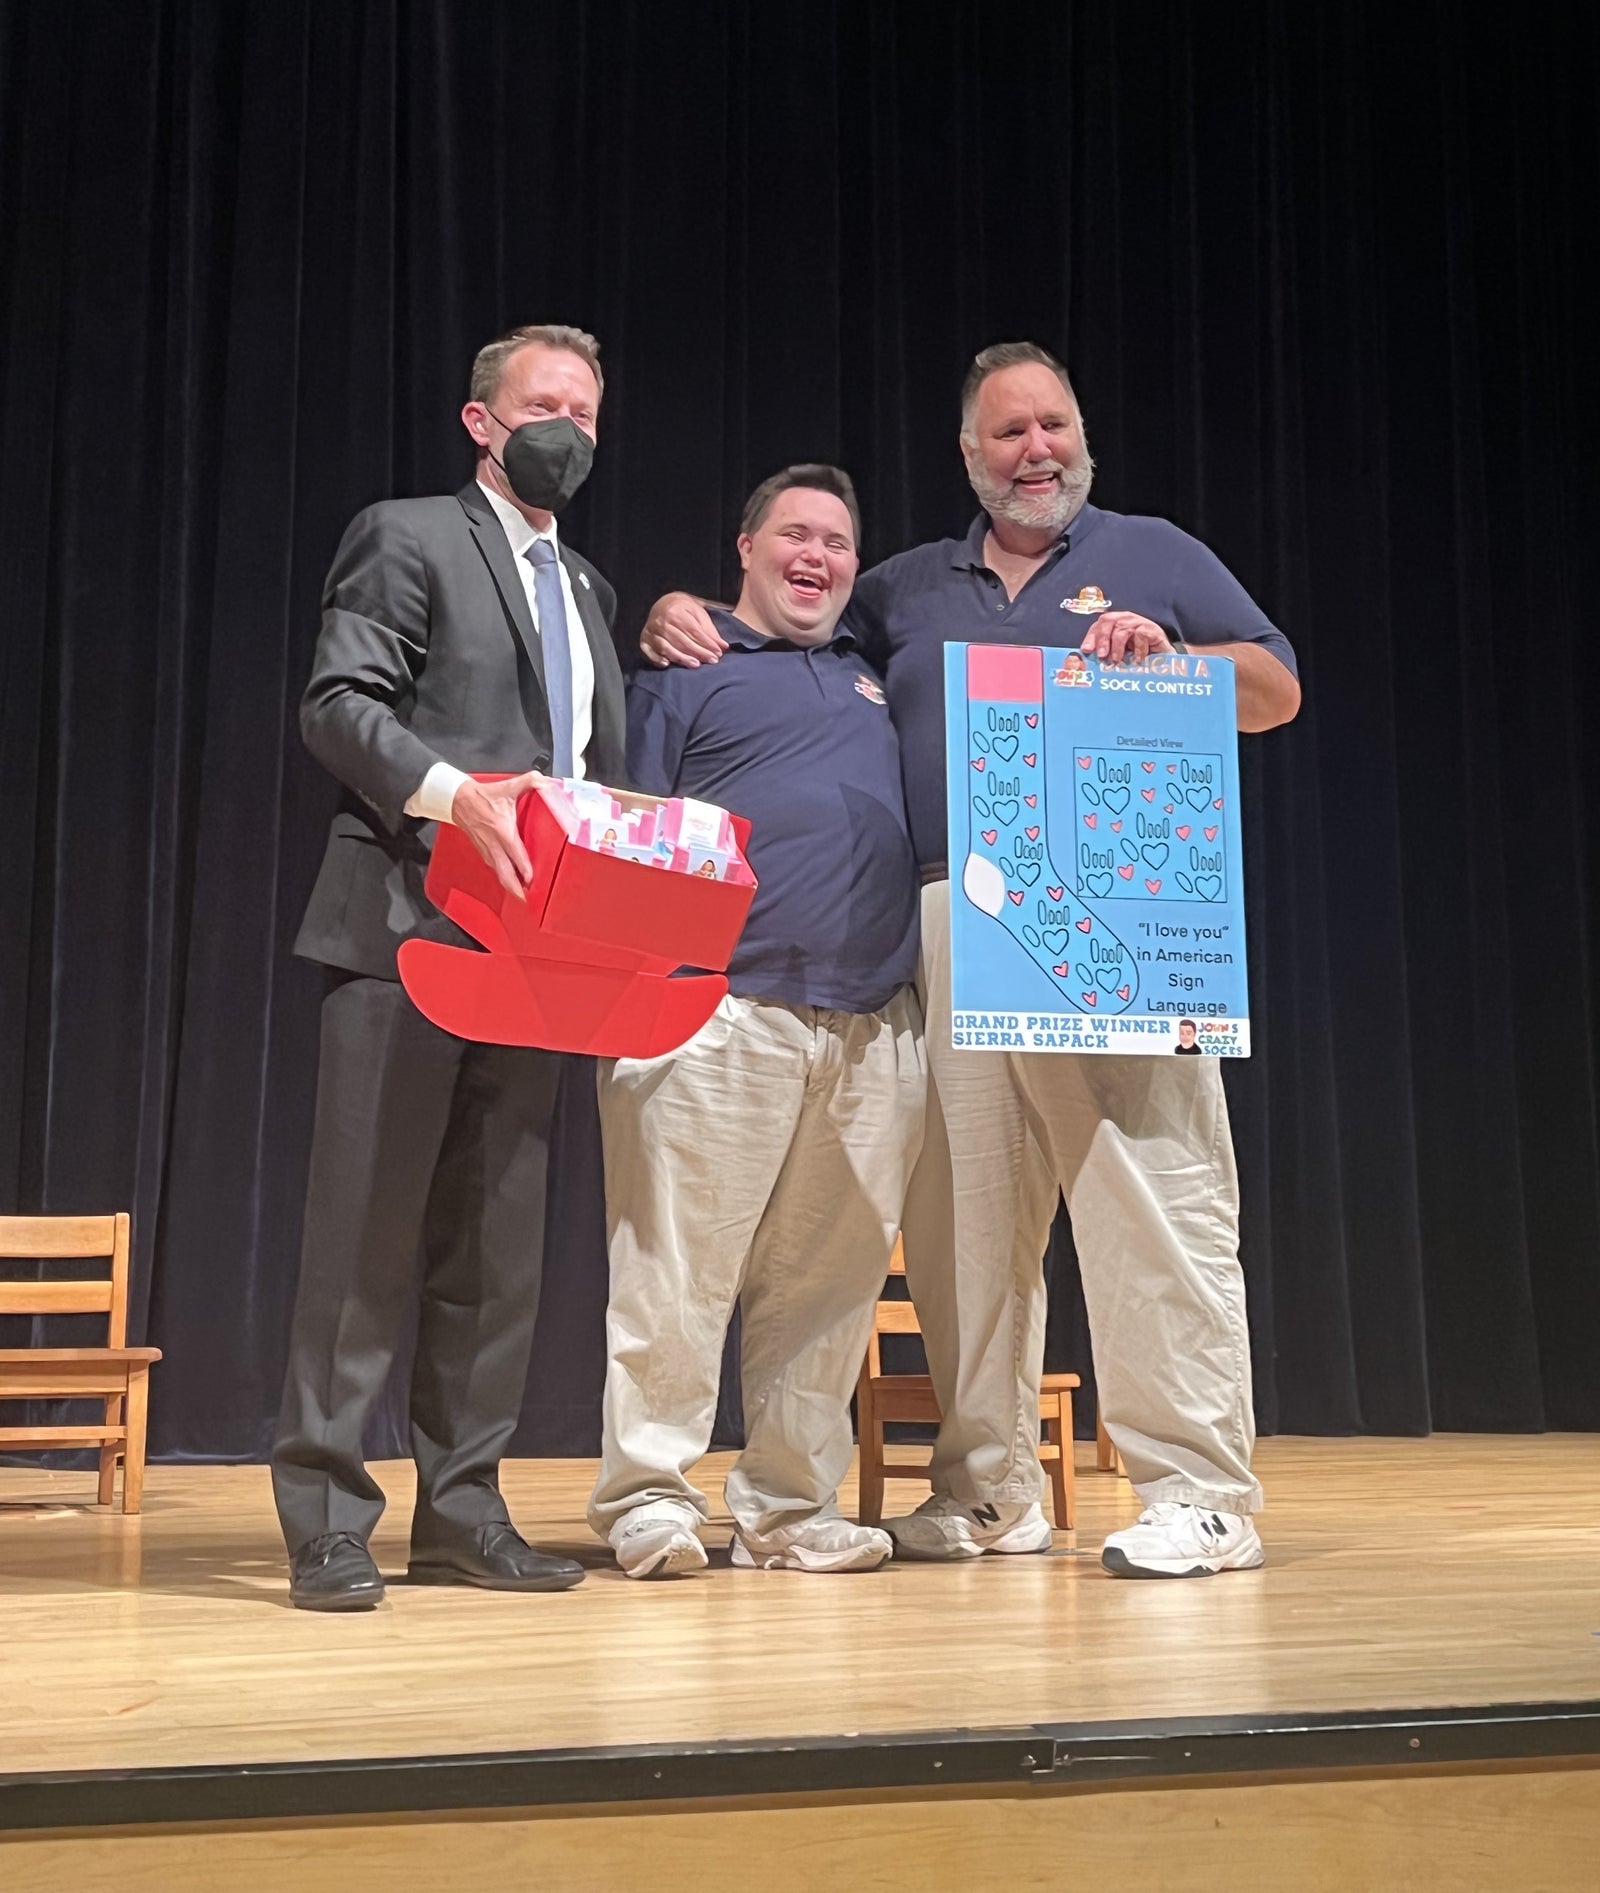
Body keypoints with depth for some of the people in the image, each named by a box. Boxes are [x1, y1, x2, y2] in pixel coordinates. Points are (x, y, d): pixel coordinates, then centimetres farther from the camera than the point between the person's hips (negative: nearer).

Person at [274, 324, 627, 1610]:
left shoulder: (587, 589, 24)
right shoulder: (408, 538, 3)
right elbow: (337, 706, -9)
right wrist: (456, 795, -23)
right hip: (410, 926, -6)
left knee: (497, 1246, 7)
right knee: (368, 1228, -5)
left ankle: (463, 1512, 15)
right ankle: (328, 1523, 1)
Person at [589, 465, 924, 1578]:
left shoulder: (877, 682, 25)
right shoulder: (686, 670, 11)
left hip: (876, 1030, 5)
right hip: (723, 1015, -4)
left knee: (831, 1278, 5)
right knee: (678, 1267, -7)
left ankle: (793, 1507, 14)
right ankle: (649, 1498, 2)